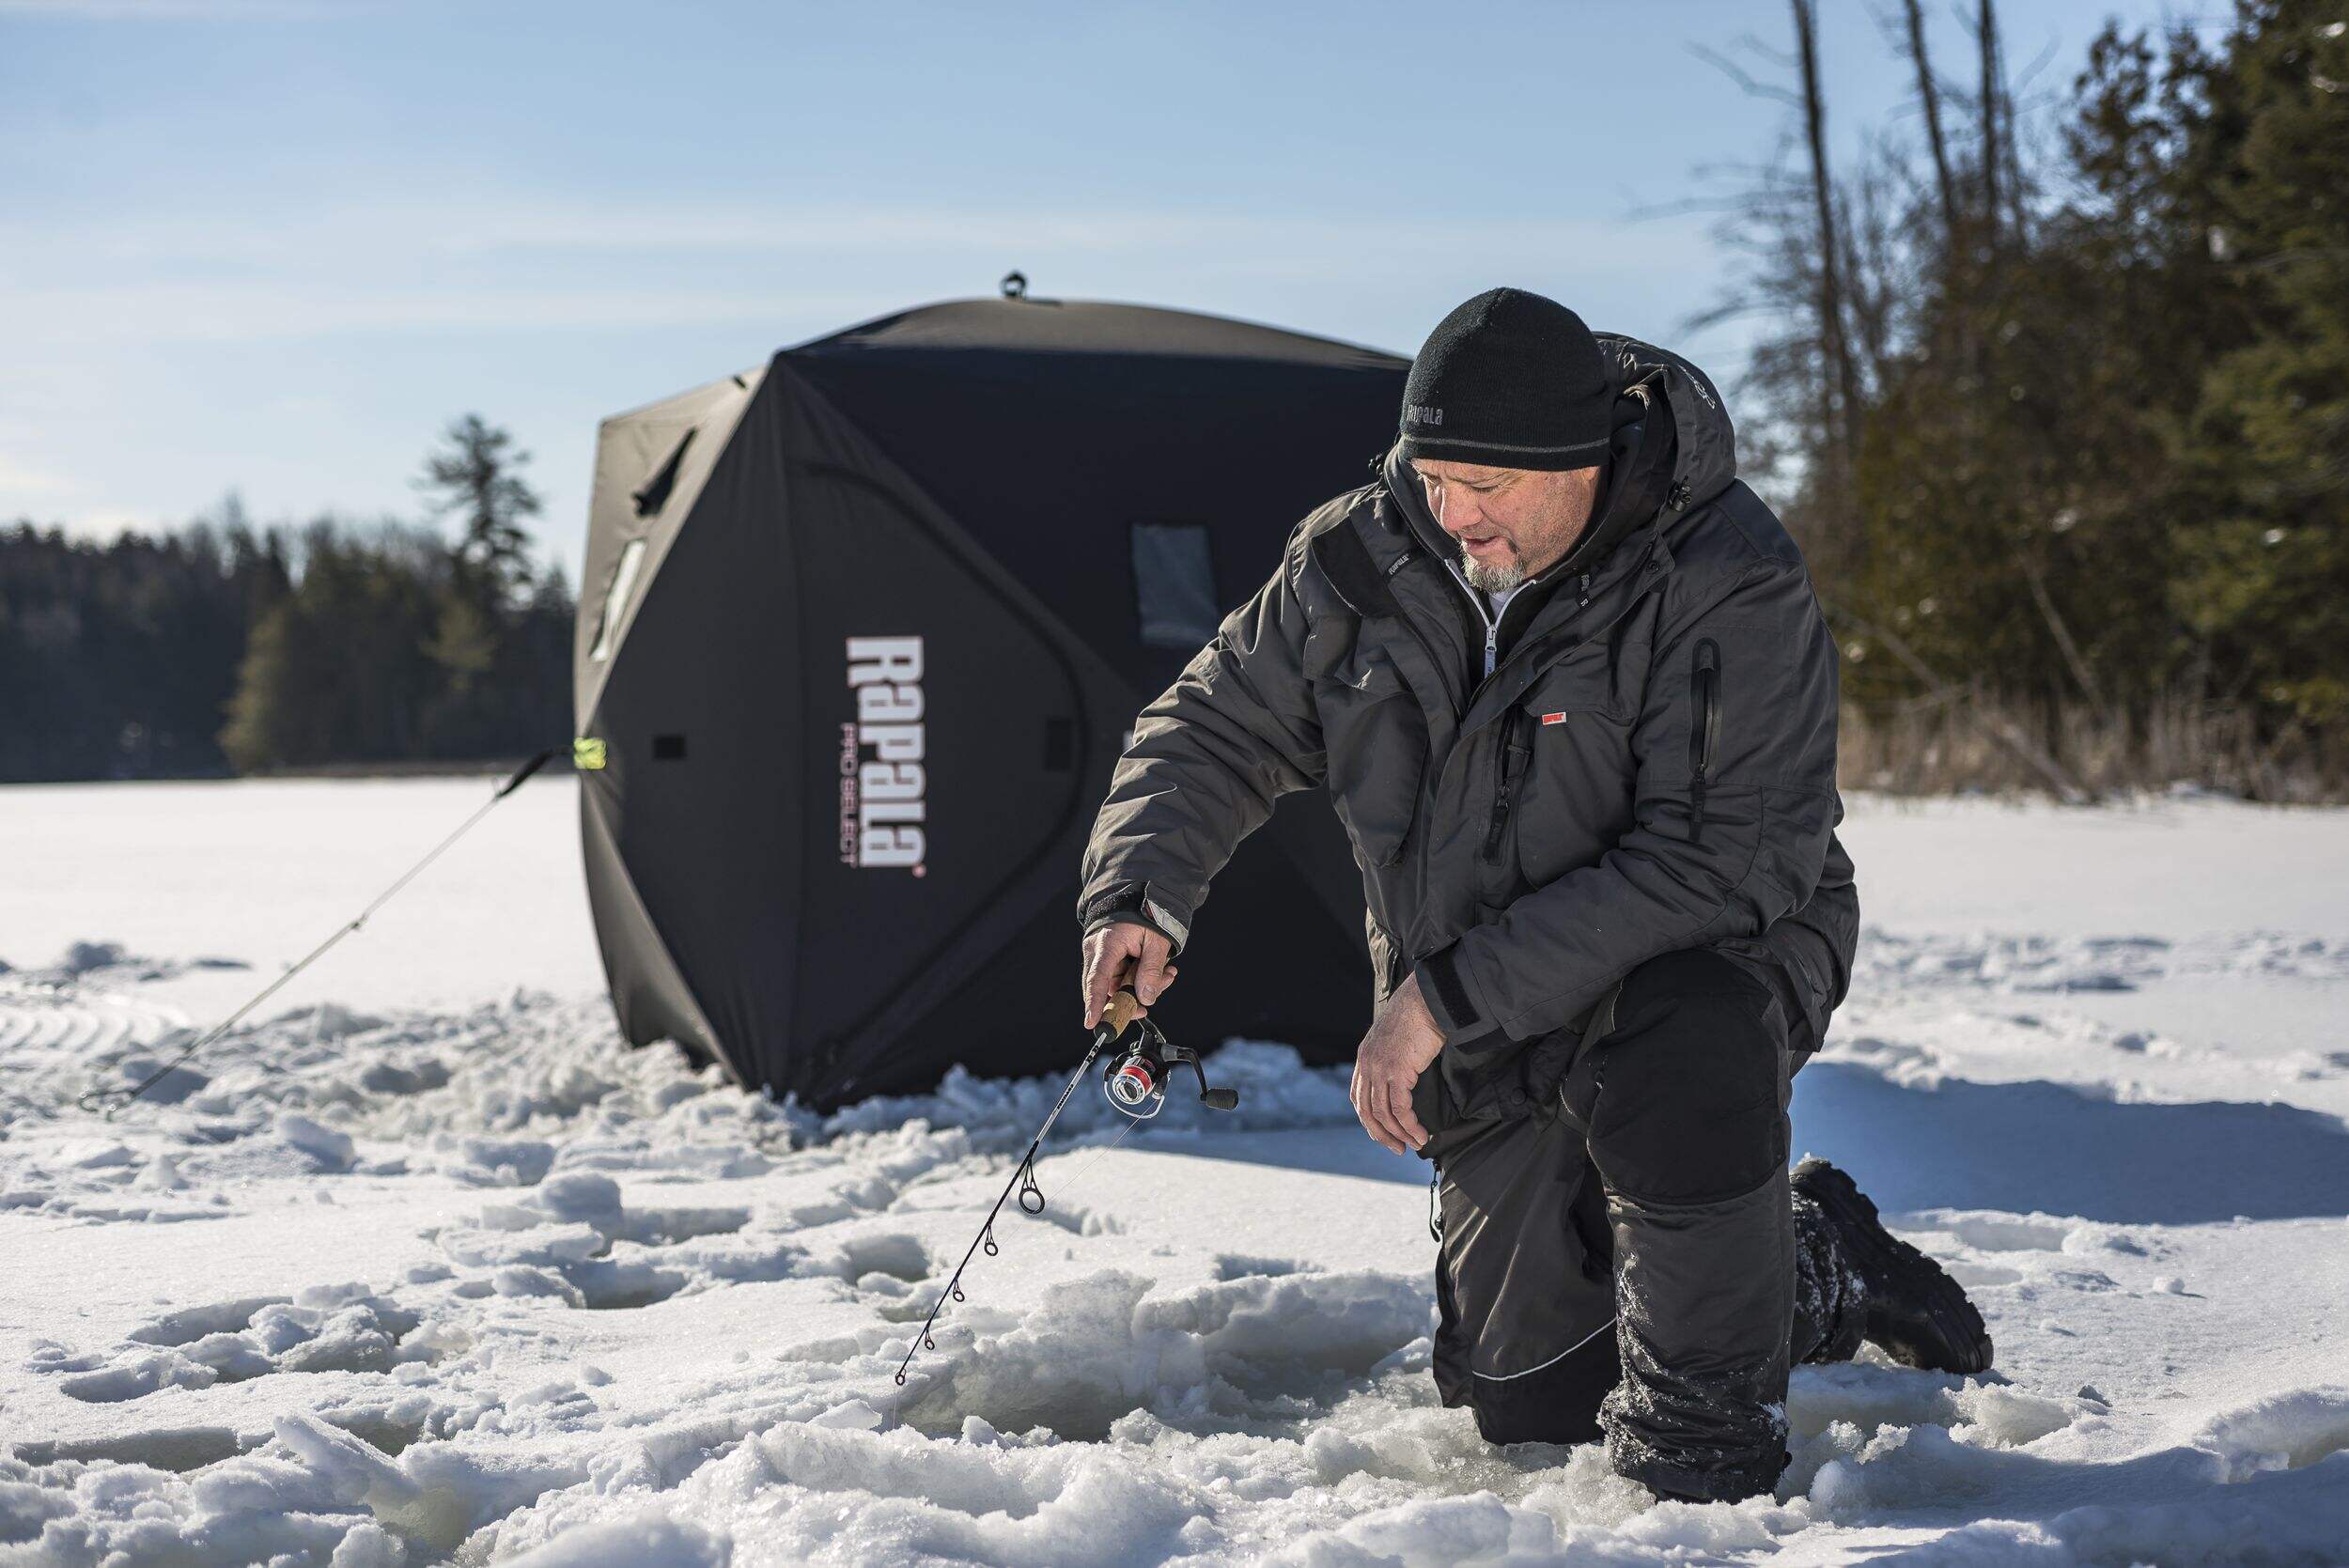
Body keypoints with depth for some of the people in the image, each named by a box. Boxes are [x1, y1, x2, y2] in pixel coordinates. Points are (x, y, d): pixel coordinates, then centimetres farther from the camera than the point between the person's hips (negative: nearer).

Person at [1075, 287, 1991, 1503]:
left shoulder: (1728, 589, -27)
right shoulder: (1362, 559, -11)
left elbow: (1714, 859, -32)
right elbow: (1218, 728, 1)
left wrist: (1450, 995, -34)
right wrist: (1136, 895, -20)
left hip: (1717, 952, -5)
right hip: (1486, 1041, 5)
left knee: (1678, 1049, -42)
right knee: (1528, 1397, 10)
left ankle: (1705, 1437, -20)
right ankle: (1824, 1270, 36)